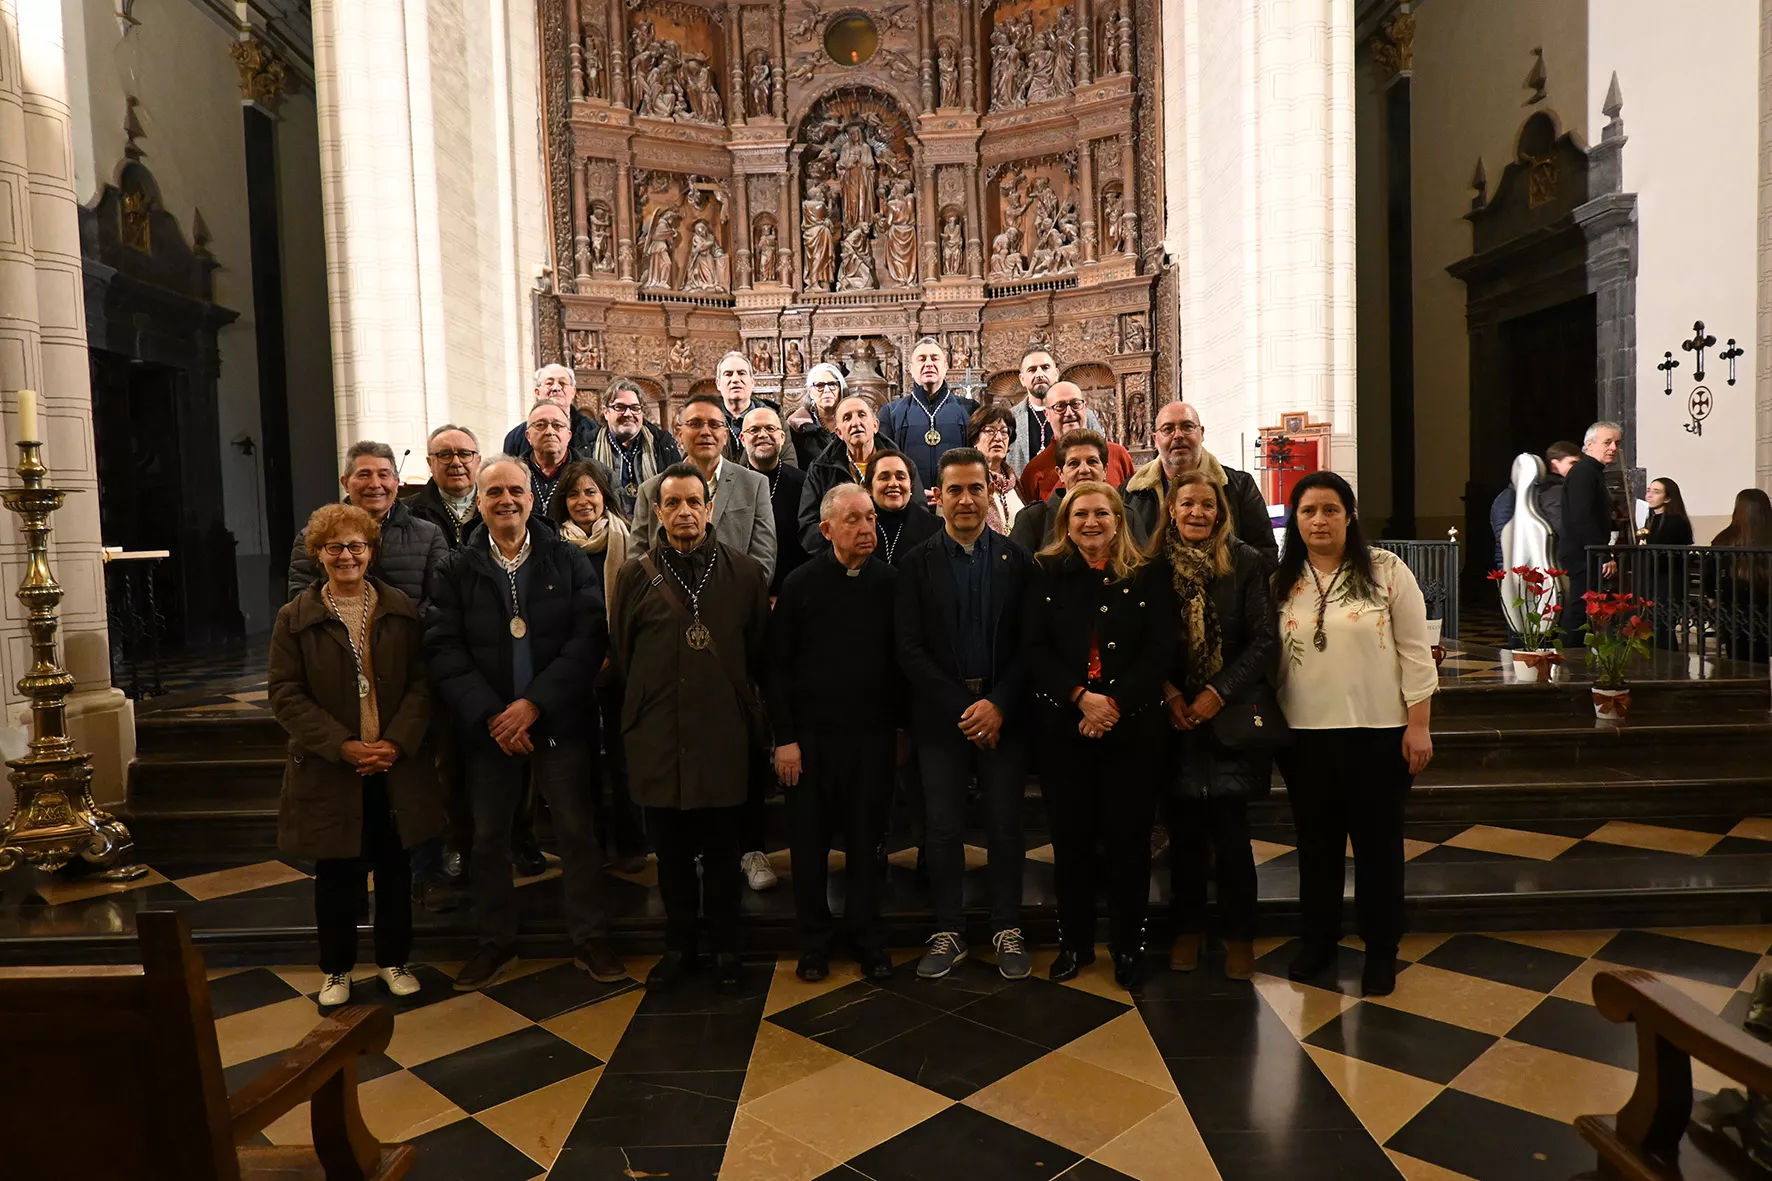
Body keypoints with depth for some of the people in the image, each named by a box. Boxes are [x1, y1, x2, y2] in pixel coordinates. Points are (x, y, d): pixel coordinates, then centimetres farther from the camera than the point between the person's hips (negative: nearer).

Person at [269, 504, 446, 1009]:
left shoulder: (401, 610, 2)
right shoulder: (295, 618, -1)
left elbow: (422, 683, -1)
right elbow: (285, 695, -5)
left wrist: (397, 742, -14)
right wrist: (344, 745, -16)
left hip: (396, 767, 1)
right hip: (329, 770, -1)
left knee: (394, 868, 12)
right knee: (336, 873, 10)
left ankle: (394, 961, 29)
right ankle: (336, 969, 27)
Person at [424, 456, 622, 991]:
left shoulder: (569, 561, 0)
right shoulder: (456, 570, 4)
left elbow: (589, 637, -8)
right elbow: (443, 650, -3)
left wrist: (535, 703, -16)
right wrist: (490, 716, -14)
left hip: (560, 722, -1)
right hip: (487, 727, 2)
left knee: (577, 832, 5)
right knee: (488, 838, 11)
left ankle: (590, 940, 20)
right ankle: (495, 944, 28)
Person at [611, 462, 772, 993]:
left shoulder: (745, 573, 1)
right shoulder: (635, 576, 3)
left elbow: (760, 652, 5)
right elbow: (621, 655, 10)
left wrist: (738, 701, 6)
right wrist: (644, 706, 12)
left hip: (724, 735, -1)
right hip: (658, 737, 1)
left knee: (722, 849, 8)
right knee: (671, 849, 11)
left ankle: (725, 948, 25)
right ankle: (678, 945, 28)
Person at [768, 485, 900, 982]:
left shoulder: (890, 582, 0)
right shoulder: (800, 584, -2)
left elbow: (902, 658, 5)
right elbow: (779, 666, -2)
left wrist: (901, 726, 5)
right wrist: (784, 737, -5)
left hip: (873, 735, 1)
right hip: (811, 736, 0)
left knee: (866, 840, 10)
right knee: (810, 842, 9)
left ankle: (868, 939, 25)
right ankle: (813, 942, 25)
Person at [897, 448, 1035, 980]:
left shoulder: (1017, 560, 4)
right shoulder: (917, 564, 2)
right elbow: (910, 649, -3)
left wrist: (999, 705, -12)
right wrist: (961, 707, -11)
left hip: (1003, 713, 0)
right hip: (941, 715, 0)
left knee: (1005, 826, 8)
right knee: (944, 829, 5)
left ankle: (1008, 931, 21)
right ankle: (948, 933, 19)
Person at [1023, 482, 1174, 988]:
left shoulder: (1147, 576, 3)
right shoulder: (1045, 573, 4)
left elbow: (1161, 649, -4)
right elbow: (1033, 648, -3)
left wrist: (1114, 704, -14)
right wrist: (1080, 696, -16)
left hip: (1133, 726, -1)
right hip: (1062, 726, 1)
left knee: (1128, 838, 5)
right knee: (1071, 838, 9)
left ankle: (1129, 946, 21)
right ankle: (1074, 942, 23)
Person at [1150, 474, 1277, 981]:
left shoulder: (1246, 563, -3)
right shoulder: (1155, 567, 2)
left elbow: (1265, 642, -6)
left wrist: (1218, 693, -12)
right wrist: (1168, 693, -7)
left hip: (1230, 716, -1)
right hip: (1175, 720, 2)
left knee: (1230, 832, -1)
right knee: (1185, 831, 8)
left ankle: (1239, 936, 17)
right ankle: (1188, 930, 24)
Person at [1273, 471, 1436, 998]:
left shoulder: (1386, 570, -5)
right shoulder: (1281, 581, 4)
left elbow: (1414, 652, -5)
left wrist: (1418, 725, -8)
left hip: (1377, 732, -2)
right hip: (1304, 735, 3)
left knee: (1377, 843, 8)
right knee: (1316, 842, 14)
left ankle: (1381, 950, 23)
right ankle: (1318, 939, 29)